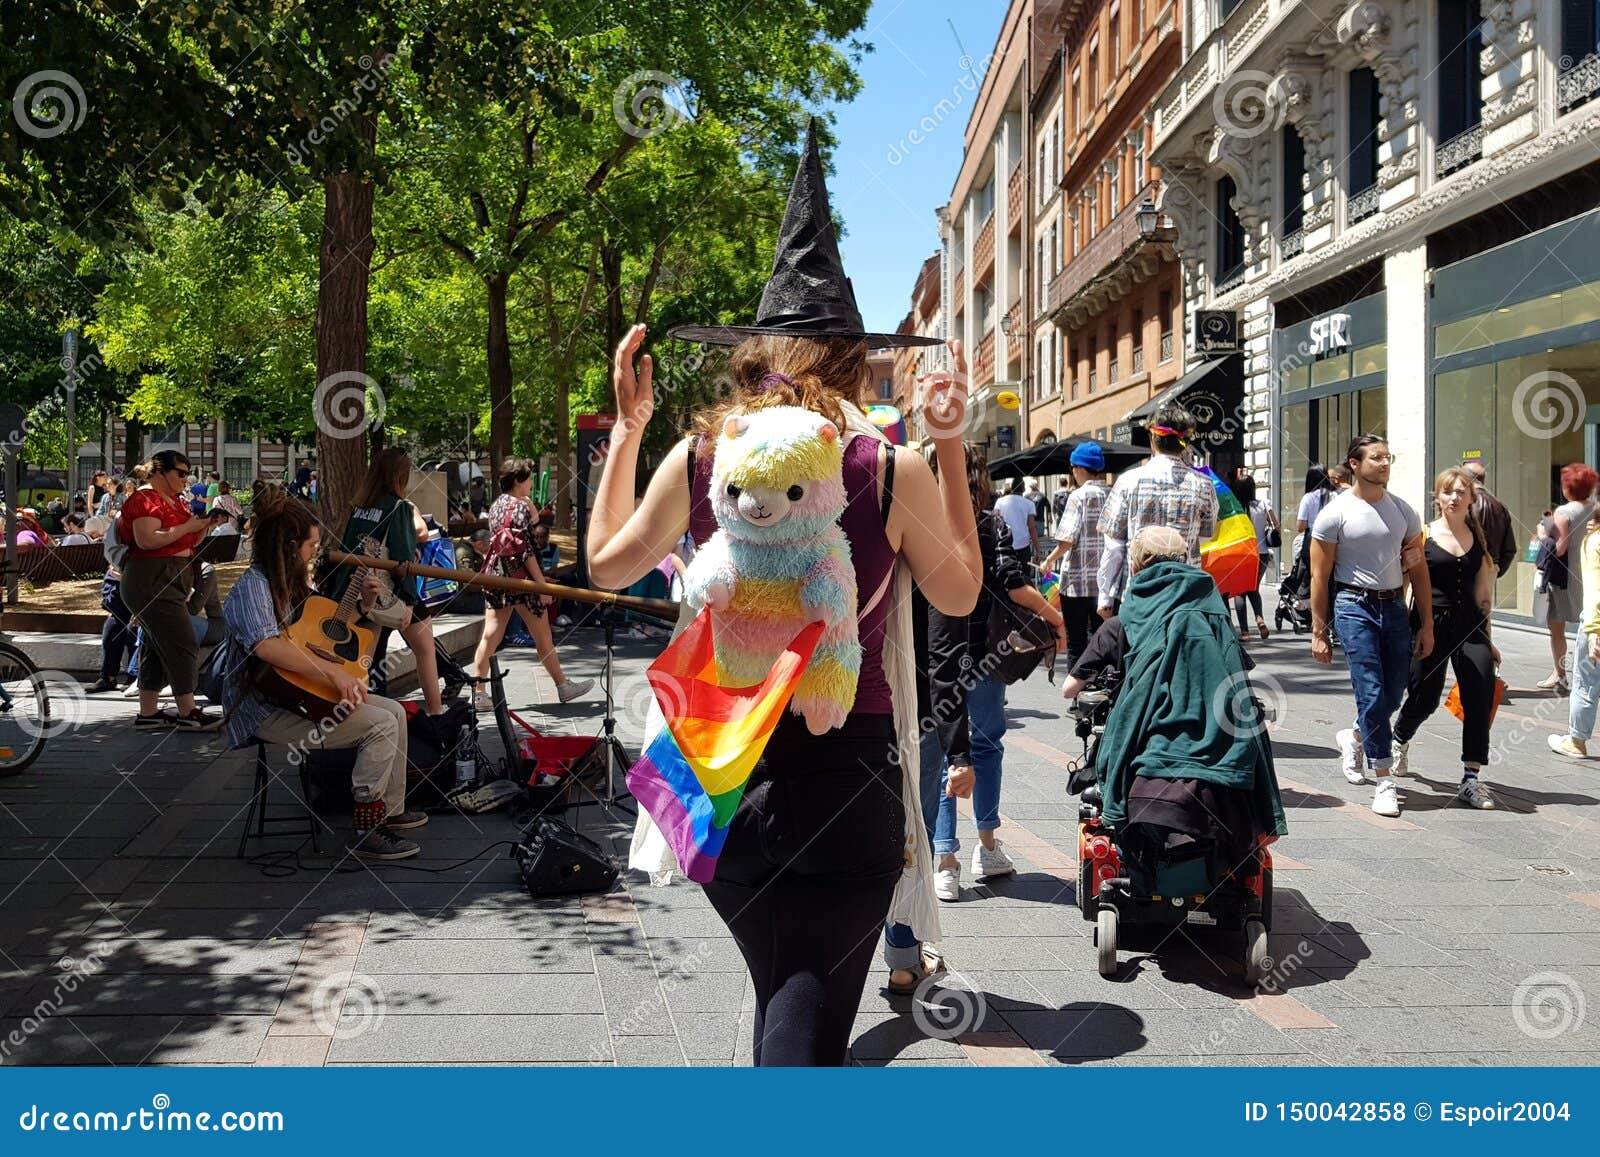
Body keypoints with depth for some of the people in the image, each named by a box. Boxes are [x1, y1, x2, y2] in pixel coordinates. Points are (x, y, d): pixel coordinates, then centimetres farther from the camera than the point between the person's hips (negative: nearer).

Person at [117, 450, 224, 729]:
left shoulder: (176, 502, 18)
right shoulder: (146, 499, -11)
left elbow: (187, 544, 21)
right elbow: (147, 540, -23)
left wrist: (203, 526, 4)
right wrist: (187, 526, -20)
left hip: (171, 582, 10)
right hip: (151, 582, -10)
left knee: (156, 648, 11)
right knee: (182, 646, -11)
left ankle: (148, 712, 15)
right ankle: (188, 713, -8)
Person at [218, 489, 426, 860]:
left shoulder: (293, 585, 13)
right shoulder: (253, 586, -18)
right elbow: (266, 646, -36)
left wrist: (360, 605, 11)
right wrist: (334, 672, -36)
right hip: (265, 709, -10)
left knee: (394, 711, 8)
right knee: (381, 724, -19)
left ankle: (390, 809, 18)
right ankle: (367, 832, -14)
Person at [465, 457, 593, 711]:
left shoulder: (496, 505, 12)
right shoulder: (519, 507, -13)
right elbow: (526, 550, -17)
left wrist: (528, 502, 15)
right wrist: (542, 584, -16)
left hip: (496, 576, 8)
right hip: (521, 578, -8)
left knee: (490, 635, 4)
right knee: (543, 636, 5)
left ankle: (477, 692, 0)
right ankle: (563, 686, 17)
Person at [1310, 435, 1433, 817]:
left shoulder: (1403, 511, 10)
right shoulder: (1336, 513, -4)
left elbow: (1418, 570, 12)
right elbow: (1319, 577, -2)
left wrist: (1426, 625, 8)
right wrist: (1319, 633, -4)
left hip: (1395, 607, 5)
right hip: (1355, 608, -5)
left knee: (1393, 696, 8)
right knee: (1372, 695, -9)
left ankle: (1354, 737, 38)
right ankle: (1384, 781, -3)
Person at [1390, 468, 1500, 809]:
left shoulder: (1478, 538, 9)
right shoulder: (1423, 535, -3)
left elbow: (1483, 594, 14)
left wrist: (1487, 638, 14)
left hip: (1470, 625, 3)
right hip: (1432, 623, -3)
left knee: (1481, 699, -7)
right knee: (1424, 698, 4)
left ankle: (1470, 780, 2)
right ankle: (1399, 741, 38)